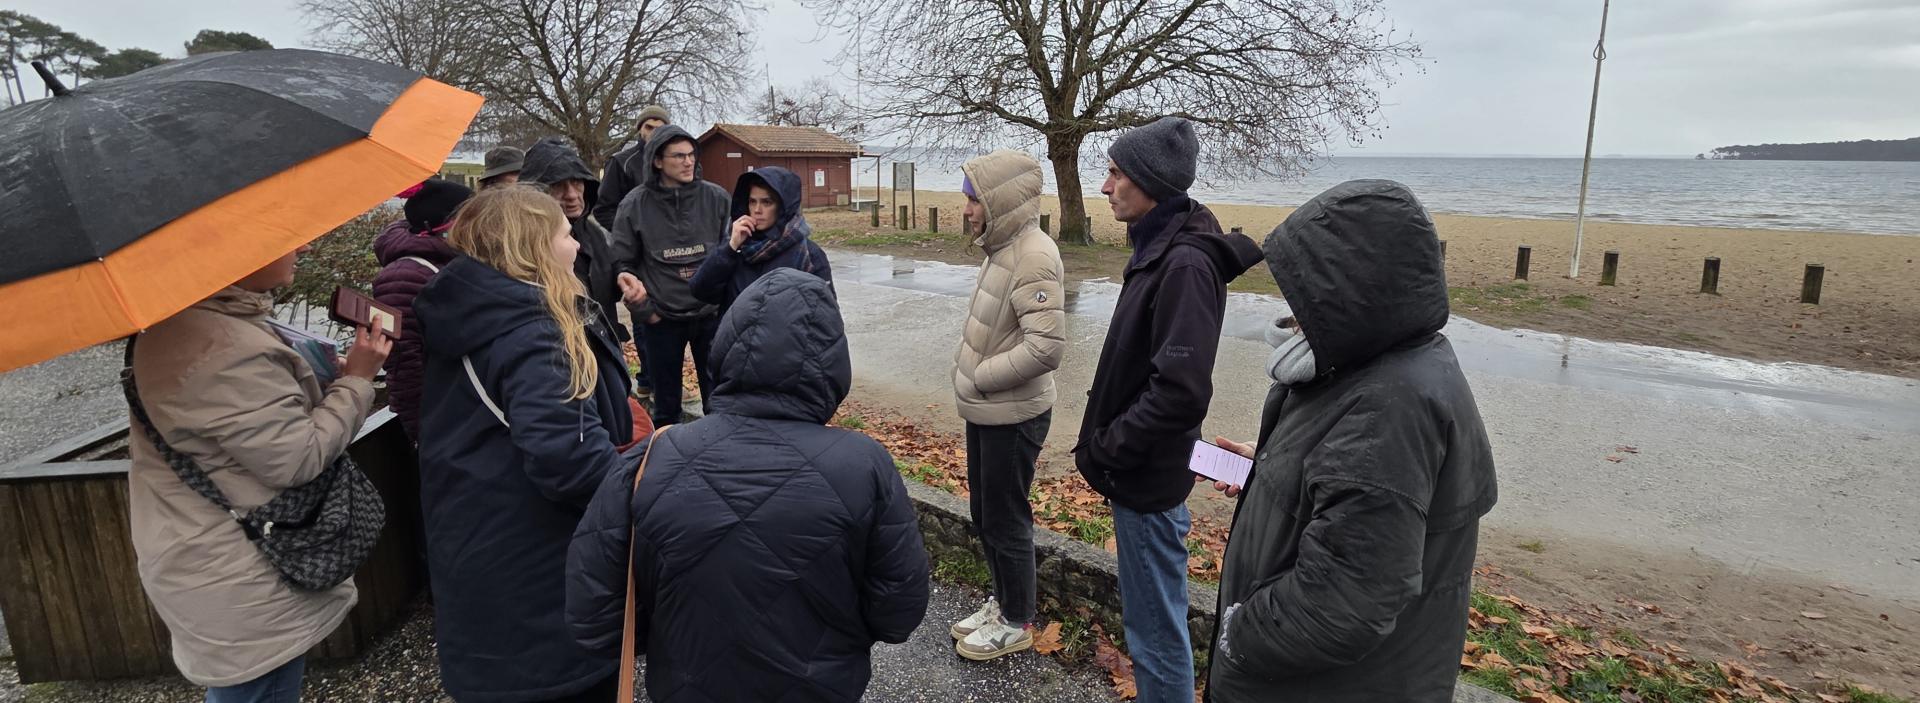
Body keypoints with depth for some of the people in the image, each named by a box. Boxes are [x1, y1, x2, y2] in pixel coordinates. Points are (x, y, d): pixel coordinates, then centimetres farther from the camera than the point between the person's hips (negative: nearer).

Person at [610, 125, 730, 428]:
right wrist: (643, 311, -3)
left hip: (711, 314, 0)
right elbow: (623, 264, 2)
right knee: (666, 404, 13)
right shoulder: (635, 205, -4)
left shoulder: (716, 198, -3)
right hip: (660, 320, 0)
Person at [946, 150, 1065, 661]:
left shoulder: (1034, 256, -22)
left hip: (1012, 417, -9)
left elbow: (1047, 347, -30)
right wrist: (970, 371, 4)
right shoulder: (1005, 247, 7)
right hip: (985, 411, 9)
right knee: (984, 513, 20)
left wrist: (979, 378, -19)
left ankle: (1016, 623, 25)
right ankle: (1003, 602, 38)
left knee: (1005, 522, 6)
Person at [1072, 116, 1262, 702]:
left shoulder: (1186, 264, -22)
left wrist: (1104, 448, -17)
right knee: (1151, 616, 25)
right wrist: (1103, 439, 11)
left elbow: (1180, 391, -27)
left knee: (1155, 630, 5)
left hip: (1148, 478, -10)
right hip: (1139, 471, 10)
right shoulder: (1159, 248, 8)